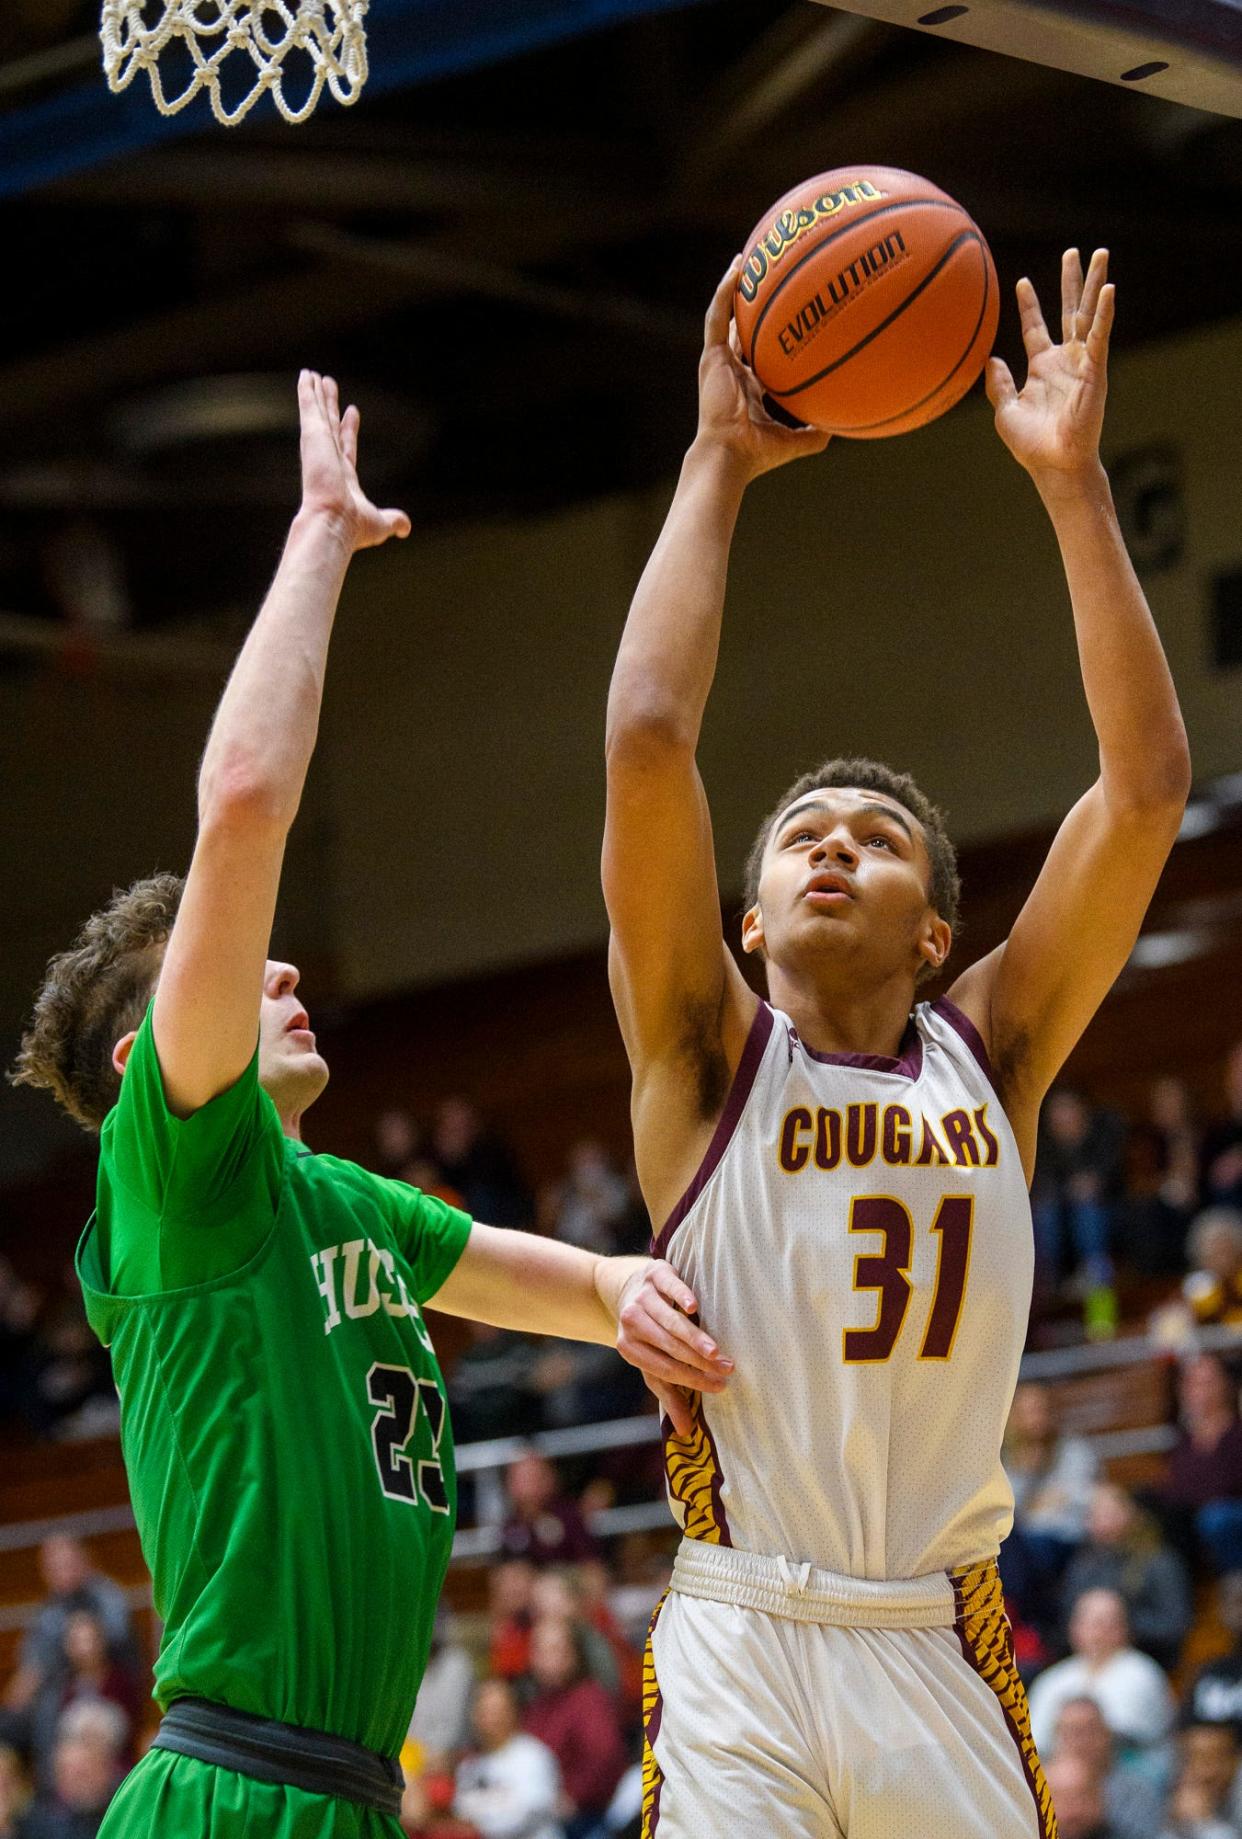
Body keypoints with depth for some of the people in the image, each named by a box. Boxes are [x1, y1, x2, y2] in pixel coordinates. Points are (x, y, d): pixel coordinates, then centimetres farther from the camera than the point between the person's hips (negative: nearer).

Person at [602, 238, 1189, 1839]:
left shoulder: (990, 1057, 9)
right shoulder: (709, 1058, 5)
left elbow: (1146, 782, 2)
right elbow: (647, 741, -6)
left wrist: (1071, 483, 0)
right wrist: (718, 466, -2)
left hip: (944, 1655, 2)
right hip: (739, 1650, -2)